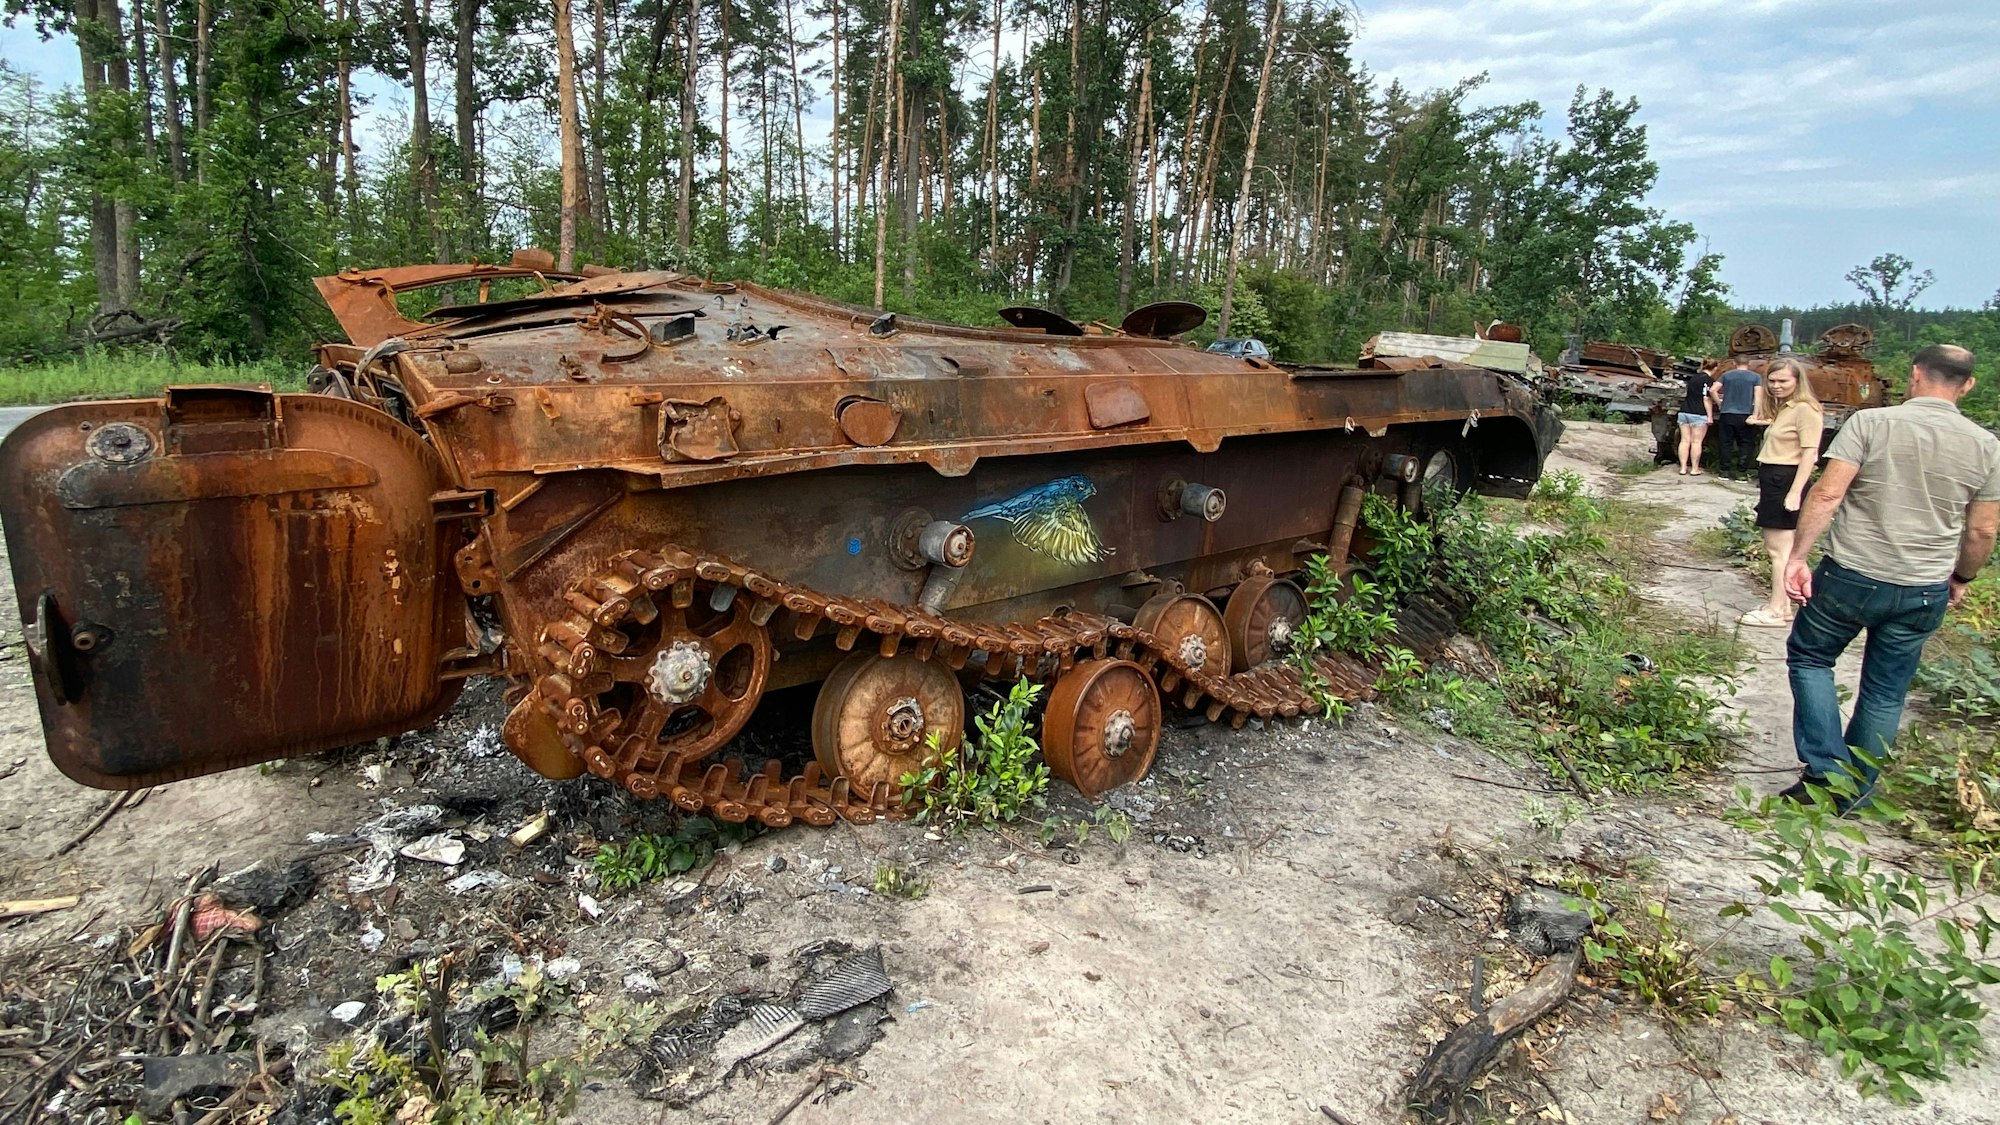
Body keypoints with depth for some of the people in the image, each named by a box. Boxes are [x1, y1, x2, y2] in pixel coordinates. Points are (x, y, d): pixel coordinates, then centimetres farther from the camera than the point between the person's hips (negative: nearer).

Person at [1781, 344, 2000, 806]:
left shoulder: (1870, 422, -9)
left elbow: (1827, 495, -17)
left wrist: (1797, 556, -13)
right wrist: (1961, 578, 22)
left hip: (1850, 576, -3)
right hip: (1924, 593, 3)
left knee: (1809, 657, 17)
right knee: (1886, 693, 15)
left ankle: (1826, 771, 7)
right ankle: (1853, 792, 26)